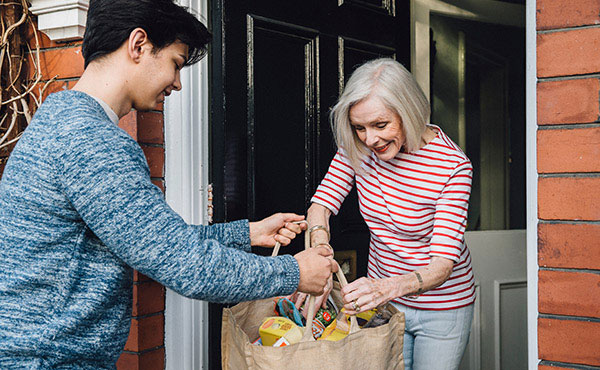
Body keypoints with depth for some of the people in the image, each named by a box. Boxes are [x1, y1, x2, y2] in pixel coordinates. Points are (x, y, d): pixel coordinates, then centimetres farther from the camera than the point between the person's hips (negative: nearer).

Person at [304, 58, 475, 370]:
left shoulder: (453, 165, -24)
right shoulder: (358, 148, -11)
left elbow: (443, 265, -28)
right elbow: (321, 204, -9)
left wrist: (388, 288, -47)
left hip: (442, 308, -3)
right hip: (383, 297, 3)